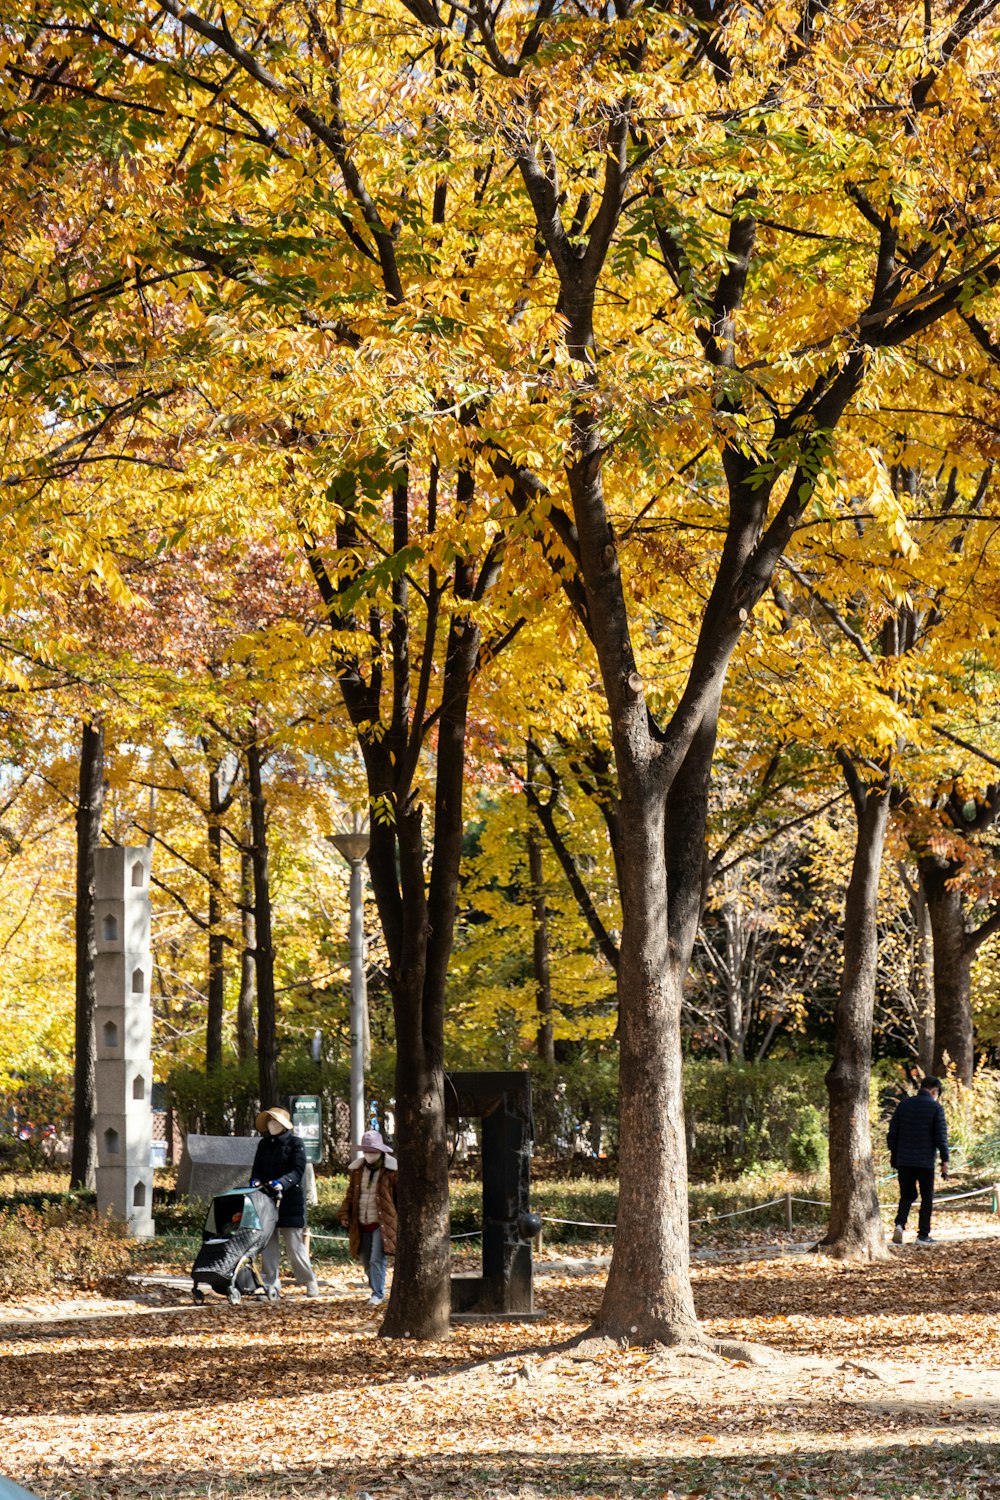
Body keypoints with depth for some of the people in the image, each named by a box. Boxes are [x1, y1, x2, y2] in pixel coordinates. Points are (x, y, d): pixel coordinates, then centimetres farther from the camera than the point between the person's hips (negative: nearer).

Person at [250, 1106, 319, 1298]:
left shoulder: (295, 1143, -2)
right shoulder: (263, 1144, 14)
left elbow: (298, 1171, -11)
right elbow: (257, 1169, 13)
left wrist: (282, 1183, -28)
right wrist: (256, 1181, -10)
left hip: (291, 1200, -5)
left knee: (294, 1245, -5)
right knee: (268, 1244, 3)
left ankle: (310, 1283, 8)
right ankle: (270, 1285, 8)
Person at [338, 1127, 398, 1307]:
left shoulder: (391, 1171, -5)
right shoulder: (357, 1169, 8)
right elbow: (350, 1194, 13)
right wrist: (345, 1214, 4)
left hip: (382, 1223, -5)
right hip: (361, 1223, 5)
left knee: (377, 1259, -14)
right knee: (366, 1260, 10)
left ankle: (377, 1295, -9)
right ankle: (377, 1291, 24)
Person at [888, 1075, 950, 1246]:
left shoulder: (904, 1104, 5)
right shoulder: (936, 1108, -7)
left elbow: (892, 1131, 6)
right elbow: (941, 1137, -8)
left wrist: (893, 1154, 15)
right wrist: (945, 1160, -2)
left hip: (903, 1160, 3)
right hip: (925, 1161, -3)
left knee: (906, 1195, 12)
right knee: (927, 1198, 9)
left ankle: (900, 1224, -11)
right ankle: (923, 1235, 9)